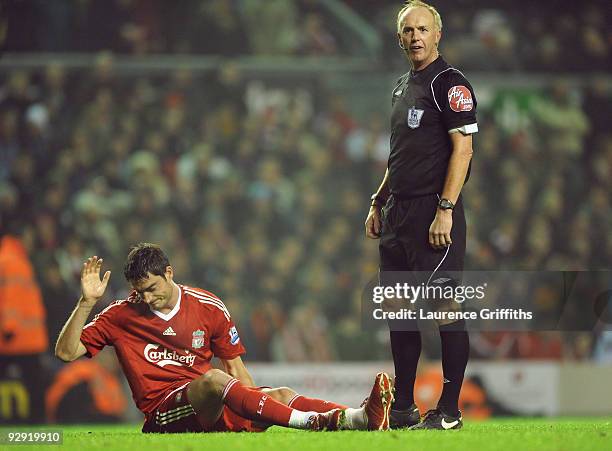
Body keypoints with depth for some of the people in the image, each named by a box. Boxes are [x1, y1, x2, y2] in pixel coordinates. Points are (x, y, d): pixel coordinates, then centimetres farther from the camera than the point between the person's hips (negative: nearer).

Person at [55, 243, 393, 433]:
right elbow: (66, 352, 0)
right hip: (163, 413, -4)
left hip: (212, 409, 4)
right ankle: (313, 422, -49)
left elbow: (235, 366, 14)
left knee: (280, 395, -20)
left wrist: (254, 414, 0)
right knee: (213, 379, -35)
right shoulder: (121, 316, 4)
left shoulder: (208, 308, 9)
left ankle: (359, 417, -44)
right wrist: (87, 301, -12)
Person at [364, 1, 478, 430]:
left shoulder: (450, 84, -8)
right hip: (398, 213, 9)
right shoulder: (403, 86, 19)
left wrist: (445, 210, -20)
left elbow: (462, 149, -14)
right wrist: (378, 202, 21)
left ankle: (450, 410, -4)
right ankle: (403, 408, 16)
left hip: (435, 214, -9)